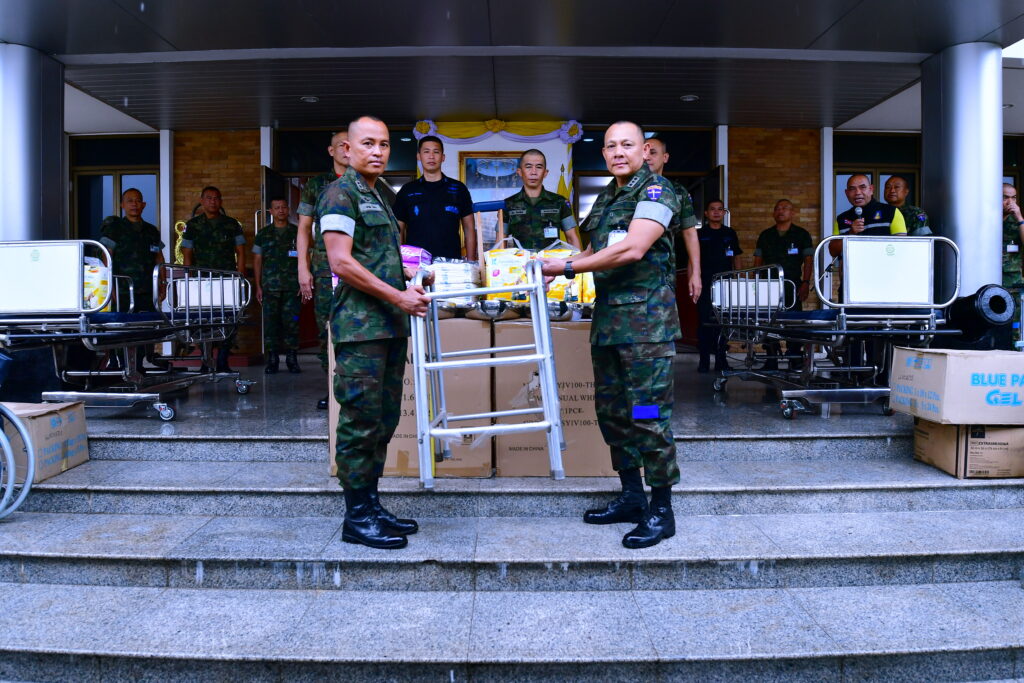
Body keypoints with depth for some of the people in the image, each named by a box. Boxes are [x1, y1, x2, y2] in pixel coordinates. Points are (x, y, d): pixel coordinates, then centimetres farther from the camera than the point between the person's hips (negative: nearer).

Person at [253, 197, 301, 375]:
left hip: (292, 286, -1)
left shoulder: (297, 232, 10)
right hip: (270, 286, 1)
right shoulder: (263, 234, 12)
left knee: (291, 321, -3)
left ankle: (292, 359, 6)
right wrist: (258, 286, 5)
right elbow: (257, 261, 12)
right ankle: (272, 359, 8)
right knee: (270, 322, 0)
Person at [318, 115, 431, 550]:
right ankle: (357, 518, 3)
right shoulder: (340, 193, -5)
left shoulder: (379, 198, 23)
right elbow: (342, 261, -16)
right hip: (360, 325, -9)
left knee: (383, 420, 12)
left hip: (389, 326, 9)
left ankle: (371, 505, 22)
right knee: (361, 421, -6)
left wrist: (407, 288, 12)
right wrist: (398, 297, -15)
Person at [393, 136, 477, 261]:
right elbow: (399, 231, 11)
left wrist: (470, 262, 0)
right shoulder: (407, 190, 10)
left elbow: (469, 229, 10)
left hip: (451, 261, 0)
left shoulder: (459, 189, 9)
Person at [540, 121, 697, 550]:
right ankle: (631, 497, 26)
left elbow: (632, 249, -20)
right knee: (611, 410, 13)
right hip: (607, 317, 9)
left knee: (647, 415, -6)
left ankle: (660, 511, 6)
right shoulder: (606, 197, 19)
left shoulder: (656, 192, -7)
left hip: (646, 320, -9)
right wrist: (557, 264, 7)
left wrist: (568, 267, -16)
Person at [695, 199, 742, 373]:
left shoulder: (730, 234, 14)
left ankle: (721, 360, 10)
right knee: (705, 322, -3)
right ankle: (704, 361, 2)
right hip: (705, 285, -2)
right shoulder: (700, 234, 7)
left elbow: (736, 259, 17)